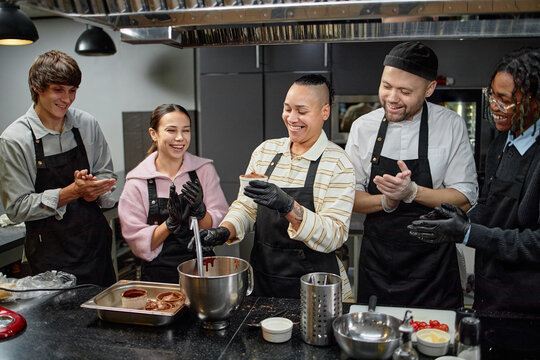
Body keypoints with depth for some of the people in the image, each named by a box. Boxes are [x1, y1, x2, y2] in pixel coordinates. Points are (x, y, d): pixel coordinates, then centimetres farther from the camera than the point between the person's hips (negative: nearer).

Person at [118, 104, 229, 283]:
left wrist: (200, 211, -16)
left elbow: (219, 227, 2)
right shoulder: (137, 181, -1)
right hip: (159, 275, -2)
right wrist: (170, 223, -17)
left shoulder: (204, 169, 3)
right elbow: (139, 244, -2)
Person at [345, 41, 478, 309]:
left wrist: (412, 191, -22)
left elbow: (465, 199, -8)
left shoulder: (451, 126, -6)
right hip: (377, 264, 2)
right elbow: (349, 197, 1)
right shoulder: (363, 127, -2)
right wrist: (386, 201, -17)